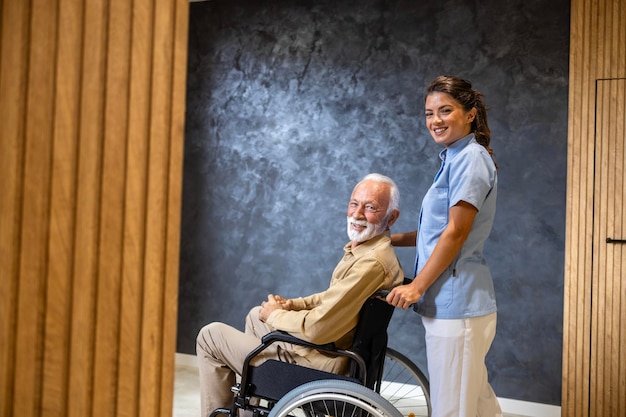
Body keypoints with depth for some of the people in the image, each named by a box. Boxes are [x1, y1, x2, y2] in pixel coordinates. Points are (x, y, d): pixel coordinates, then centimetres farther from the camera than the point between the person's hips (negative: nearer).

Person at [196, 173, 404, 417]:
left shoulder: (372, 263, -29)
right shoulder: (364, 246, 3)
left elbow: (317, 329, -28)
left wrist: (276, 315, -10)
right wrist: (293, 305, 5)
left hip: (319, 364, -10)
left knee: (210, 335, 3)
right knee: (256, 315, 34)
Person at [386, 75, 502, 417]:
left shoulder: (470, 158, -12)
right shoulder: (454, 158, 19)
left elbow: (456, 233, -16)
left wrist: (417, 286, -13)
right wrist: (389, 239, 12)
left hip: (456, 302, -10)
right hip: (451, 299, 10)